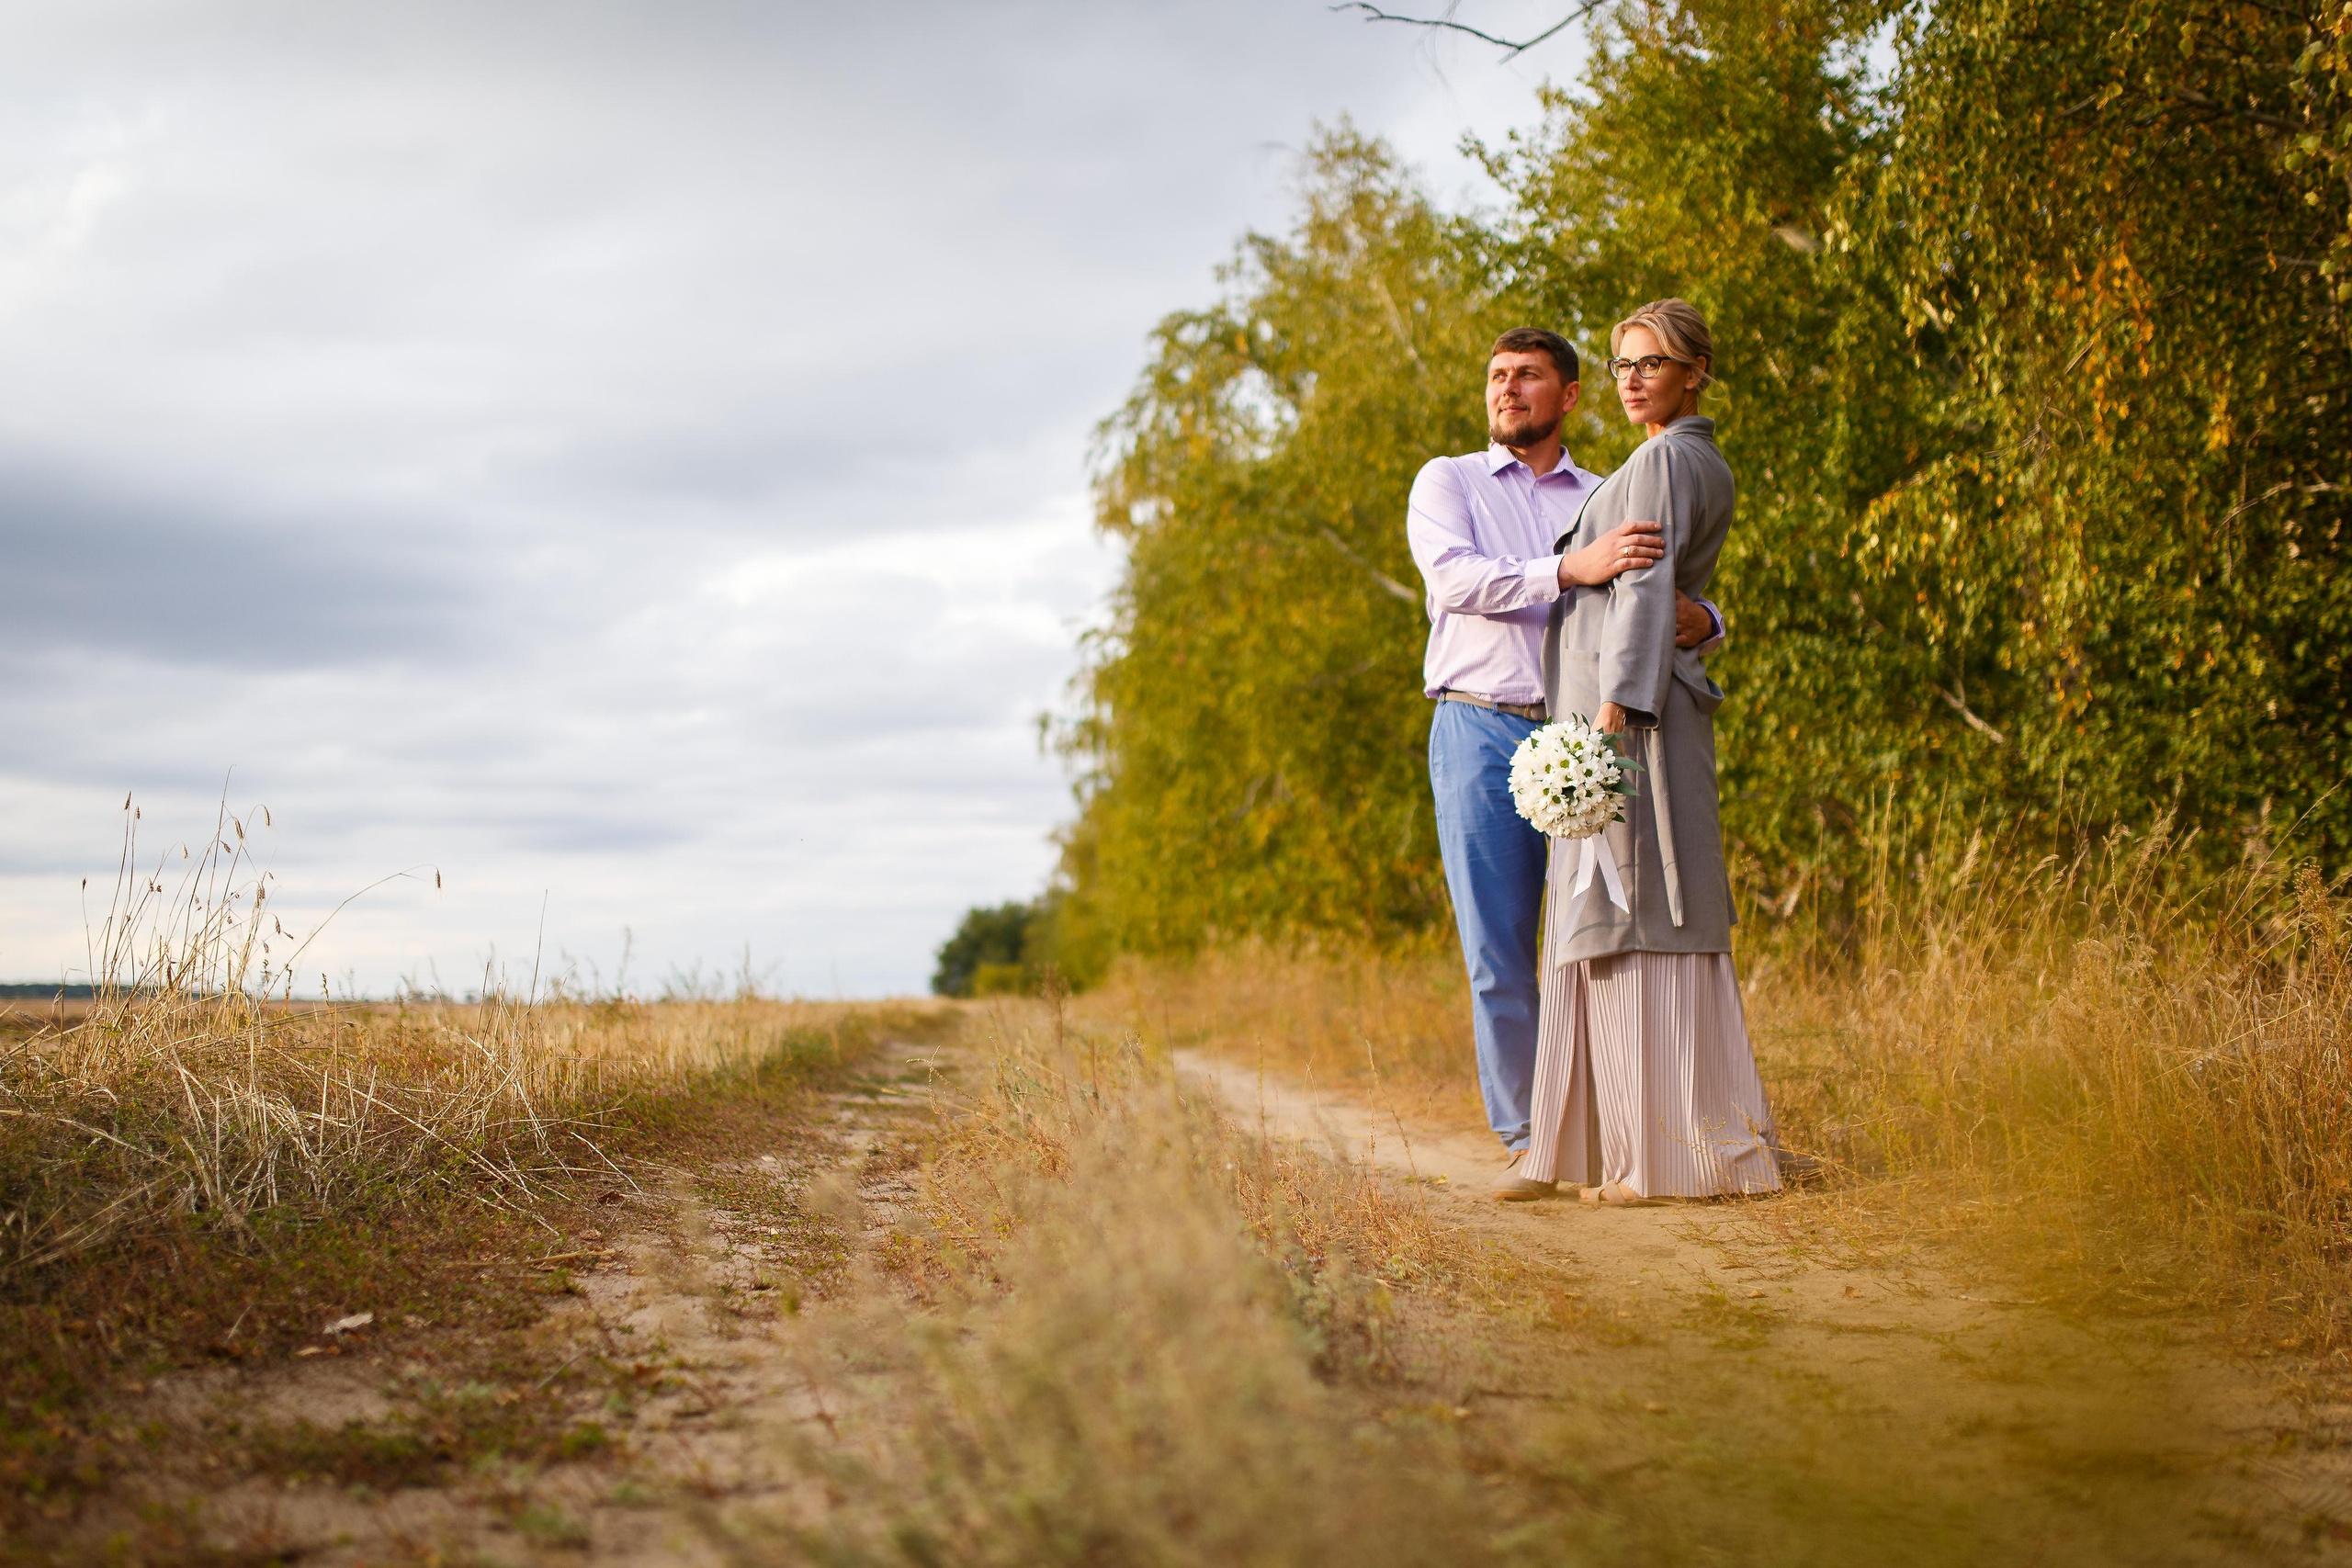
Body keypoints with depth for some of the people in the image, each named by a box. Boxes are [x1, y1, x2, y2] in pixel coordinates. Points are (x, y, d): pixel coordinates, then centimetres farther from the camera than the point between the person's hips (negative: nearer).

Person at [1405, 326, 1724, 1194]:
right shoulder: (1447, 484, 10)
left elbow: (1669, 600, 13)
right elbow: (1456, 578, -9)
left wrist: (1700, 621, -13)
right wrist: (1572, 569, -24)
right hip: (1482, 732, -2)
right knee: (1498, 953, -2)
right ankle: (1528, 1140, 6)